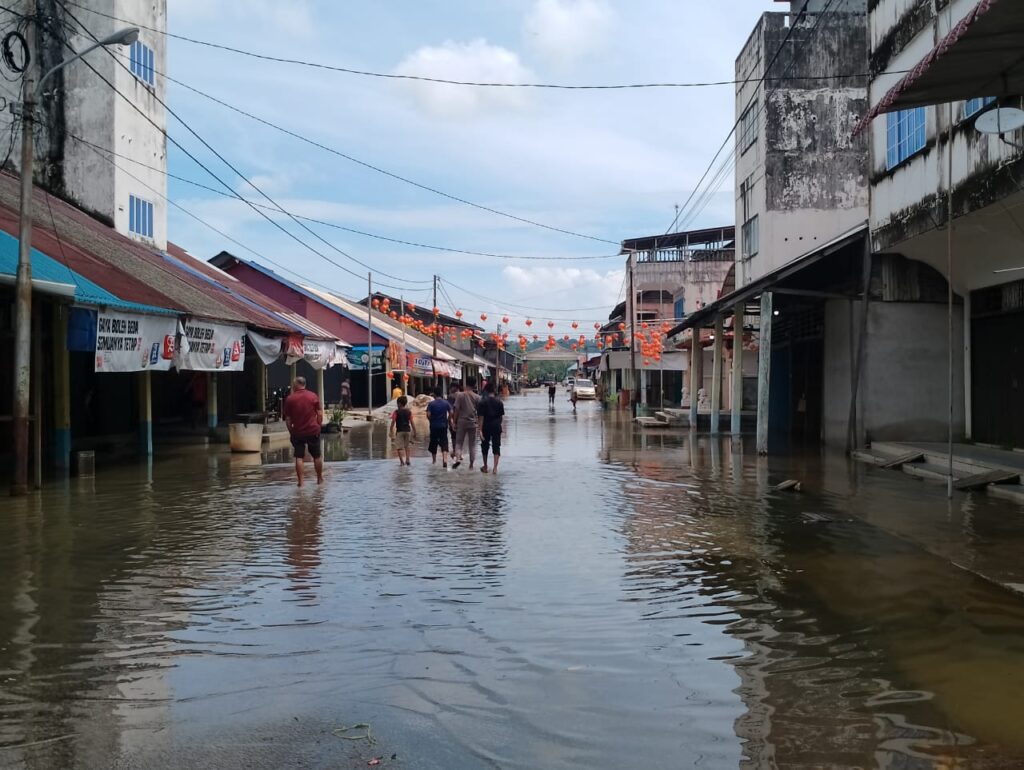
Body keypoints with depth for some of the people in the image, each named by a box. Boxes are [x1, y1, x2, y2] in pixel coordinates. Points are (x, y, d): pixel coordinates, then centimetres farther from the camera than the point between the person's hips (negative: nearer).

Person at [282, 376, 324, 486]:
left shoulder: (290, 399, -4)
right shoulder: (314, 396, -1)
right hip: (313, 430, 1)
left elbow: (287, 419, -1)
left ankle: (300, 481, 0)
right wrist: (318, 426, 9)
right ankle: (320, 479, 23)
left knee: (299, 457, 3)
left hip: (297, 432, -1)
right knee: (317, 456, 13)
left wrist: (291, 431, 8)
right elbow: (320, 414, -1)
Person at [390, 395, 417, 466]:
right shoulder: (409, 412, 5)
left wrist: (391, 431, -5)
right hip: (407, 430, 4)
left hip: (399, 431, -4)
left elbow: (393, 422, -10)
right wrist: (414, 432, 8)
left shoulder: (396, 412, -5)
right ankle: (407, 459, 8)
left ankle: (402, 461, -11)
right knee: (406, 446, 19)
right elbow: (412, 422, 4)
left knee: (398, 447, 1)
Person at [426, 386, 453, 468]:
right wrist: (449, 421, 10)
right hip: (443, 426, 1)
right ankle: (445, 459, -22)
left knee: (433, 443, 15)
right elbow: (451, 413, -5)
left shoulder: (431, 404, -6)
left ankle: (434, 460, 26)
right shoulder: (446, 403, -1)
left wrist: (431, 420, 8)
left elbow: (428, 415, -11)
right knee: (444, 443, -2)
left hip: (434, 426, -1)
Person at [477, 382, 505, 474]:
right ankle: (495, 467, -7)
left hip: (486, 427, -2)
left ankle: (485, 467, 24)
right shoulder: (499, 401, 0)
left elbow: (481, 417, -11)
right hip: (497, 427, 2)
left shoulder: (483, 402, -9)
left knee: (485, 446, 15)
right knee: (496, 447, 4)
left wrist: (480, 430, -11)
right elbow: (502, 416, 3)